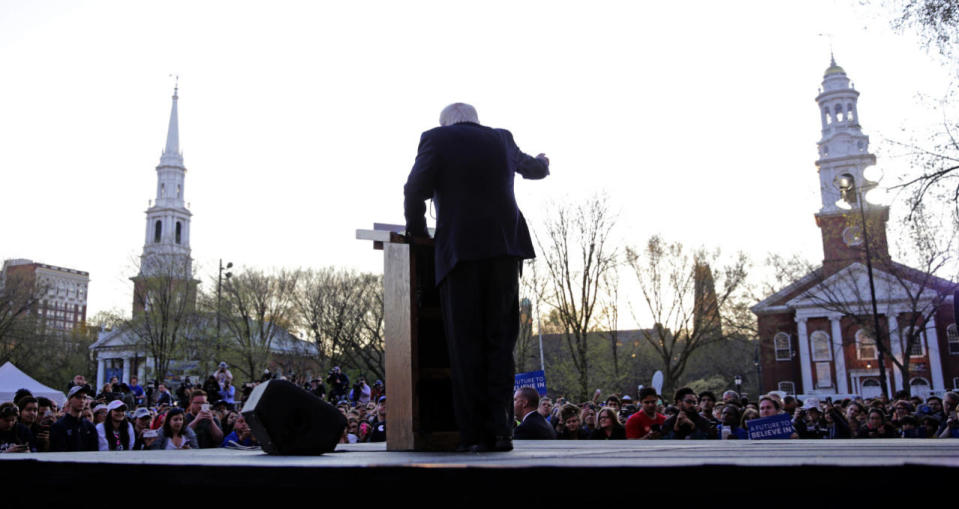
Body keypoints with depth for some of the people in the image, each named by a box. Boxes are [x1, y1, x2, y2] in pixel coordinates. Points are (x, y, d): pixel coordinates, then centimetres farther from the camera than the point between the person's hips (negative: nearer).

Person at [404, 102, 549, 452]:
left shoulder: (436, 138, 7)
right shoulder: (501, 139, 19)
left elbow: (416, 190, -3)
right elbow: (530, 166, 38)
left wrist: (417, 231, 13)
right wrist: (542, 164, 61)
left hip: (460, 249, -3)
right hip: (505, 248, 4)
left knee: (465, 342, -1)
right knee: (499, 339, 6)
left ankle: (475, 433, -2)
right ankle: (499, 430, 2)